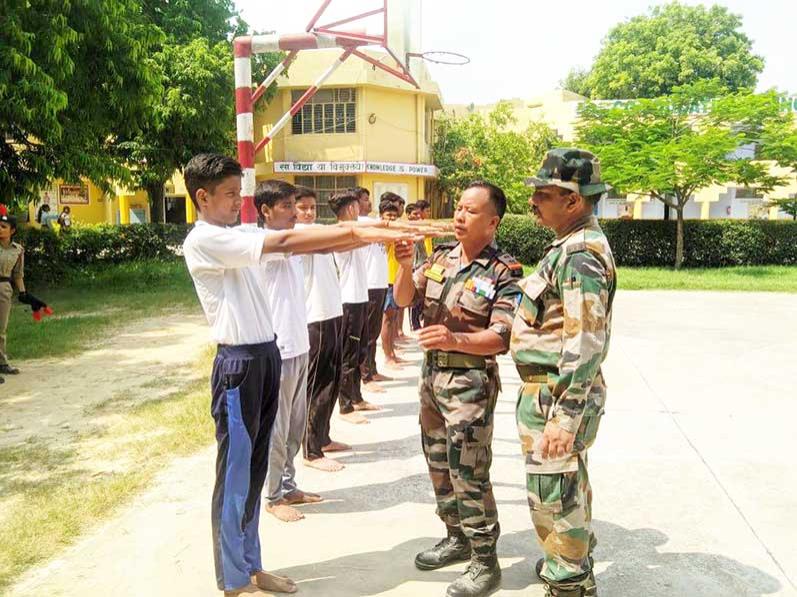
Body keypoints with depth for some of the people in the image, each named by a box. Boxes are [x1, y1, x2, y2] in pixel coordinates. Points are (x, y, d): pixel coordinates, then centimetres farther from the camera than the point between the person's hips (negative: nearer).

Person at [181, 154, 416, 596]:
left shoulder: (240, 236, 13)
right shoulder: (203, 240, -13)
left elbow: (301, 247, 5)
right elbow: (285, 243, -20)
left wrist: (369, 234, -5)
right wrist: (356, 231, -18)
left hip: (265, 356, 9)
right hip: (238, 363, -9)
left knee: (254, 471, 16)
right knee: (234, 476, 3)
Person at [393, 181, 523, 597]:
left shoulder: (504, 272, -15)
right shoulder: (440, 257, 4)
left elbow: (502, 338, -21)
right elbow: (404, 299, 5)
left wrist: (456, 339, -37)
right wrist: (405, 266, -13)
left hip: (470, 382, -7)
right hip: (432, 374, 7)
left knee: (469, 474, -1)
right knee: (439, 465, 18)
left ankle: (485, 563, 17)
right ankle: (457, 538, 37)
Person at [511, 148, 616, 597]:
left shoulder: (580, 253, -21)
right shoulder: (576, 244, 11)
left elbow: (586, 345, -26)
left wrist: (565, 416, -26)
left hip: (557, 397, -10)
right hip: (556, 391, 10)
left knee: (554, 495, 2)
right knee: (570, 485, 23)